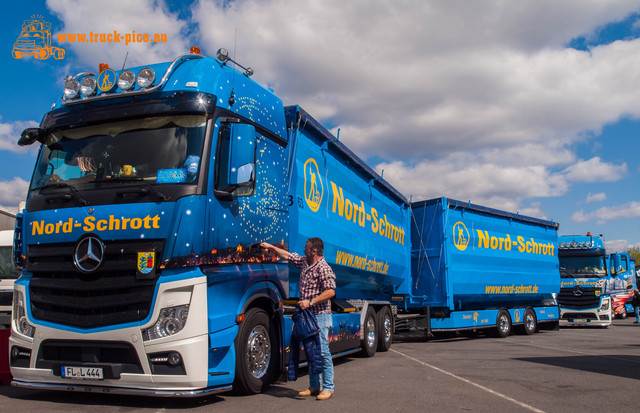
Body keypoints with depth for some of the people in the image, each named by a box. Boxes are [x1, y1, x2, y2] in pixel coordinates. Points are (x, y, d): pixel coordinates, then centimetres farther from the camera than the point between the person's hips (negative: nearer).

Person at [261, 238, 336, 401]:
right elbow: (287, 256, 25)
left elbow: (330, 292, -21)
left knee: (322, 352, -7)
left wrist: (310, 302, -21)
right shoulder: (304, 262, 12)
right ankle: (314, 386, 20)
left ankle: (328, 388, 1)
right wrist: (271, 247, 25)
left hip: (320, 315, -9)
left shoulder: (324, 268, -14)